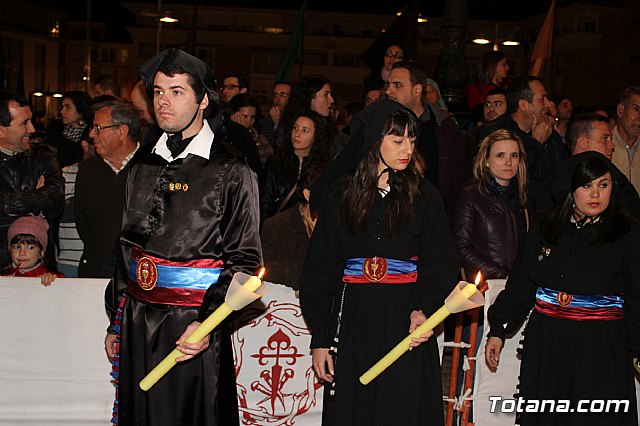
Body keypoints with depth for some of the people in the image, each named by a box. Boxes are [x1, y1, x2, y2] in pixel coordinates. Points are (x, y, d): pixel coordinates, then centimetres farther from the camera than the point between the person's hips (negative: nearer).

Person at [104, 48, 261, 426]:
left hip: (191, 326, -5)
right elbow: (126, 247, 15)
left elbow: (245, 259, -10)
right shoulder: (143, 165, 11)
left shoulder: (231, 171, -6)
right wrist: (116, 323, 14)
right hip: (137, 320, 5)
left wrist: (207, 323, -21)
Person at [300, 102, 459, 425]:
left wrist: (425, 310, -20)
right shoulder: (340, 199, 6)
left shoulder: (424, 197, 5)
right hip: (353, 323, 1)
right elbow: (319, 271, 5)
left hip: (406, 321, 0)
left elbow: (441, 264, -1)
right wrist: (320, 339, -1)